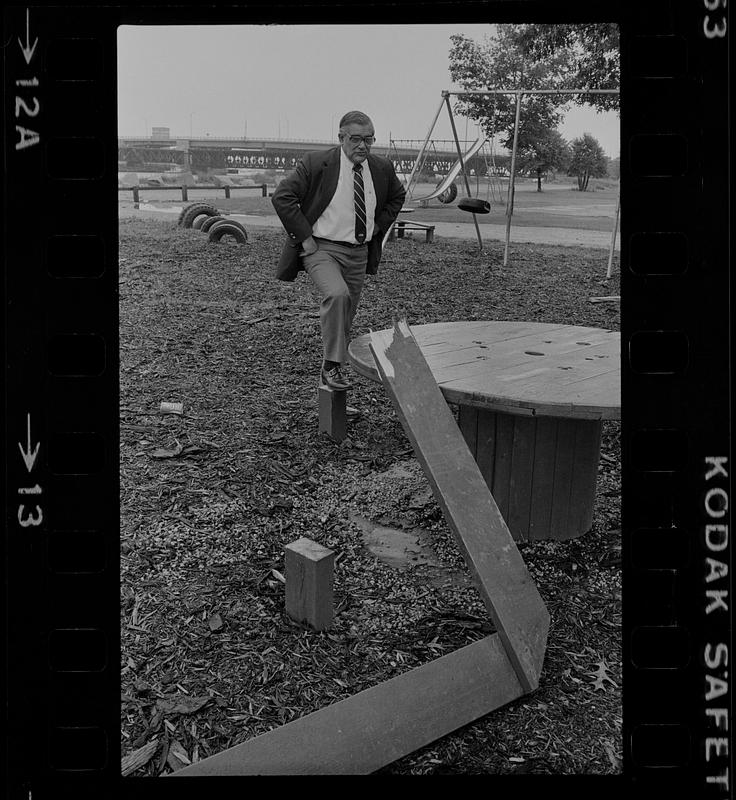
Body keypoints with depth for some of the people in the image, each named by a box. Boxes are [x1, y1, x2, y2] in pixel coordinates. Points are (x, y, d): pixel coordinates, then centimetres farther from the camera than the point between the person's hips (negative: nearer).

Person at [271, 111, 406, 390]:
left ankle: (334, 366, 31)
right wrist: (305, 236, -15)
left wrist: (378, 226, 9)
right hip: (321, 249, -5)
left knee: (345, 316, 12)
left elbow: (397, 196, 23)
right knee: (337, 294, -31)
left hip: (359, 252, 5)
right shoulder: (316, 163, -12)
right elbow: (282, 196, -12)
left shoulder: (382, 168, 3)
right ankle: (331, 366, -22)